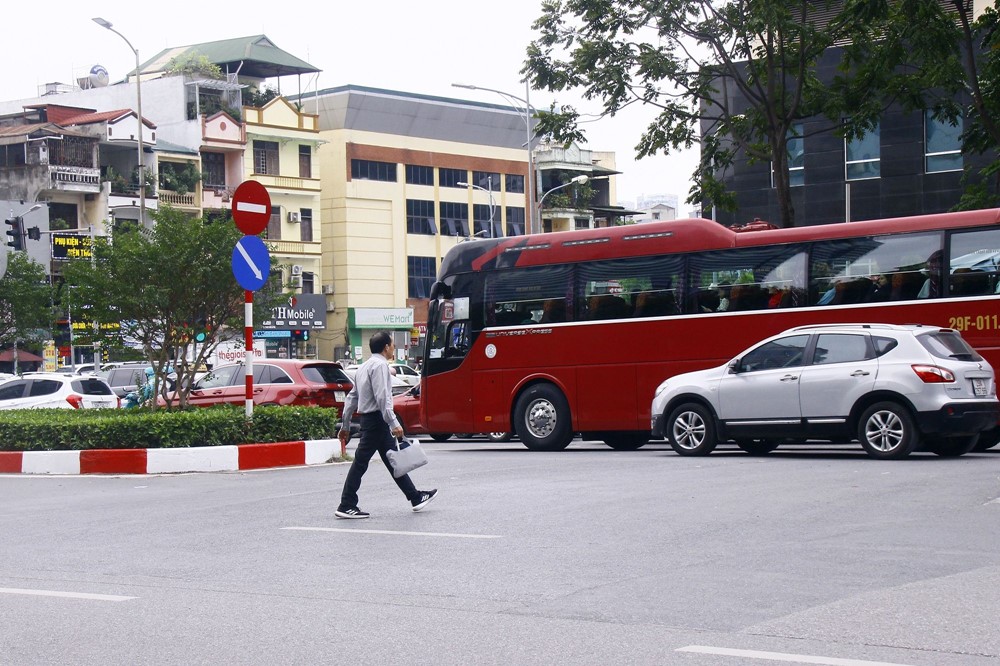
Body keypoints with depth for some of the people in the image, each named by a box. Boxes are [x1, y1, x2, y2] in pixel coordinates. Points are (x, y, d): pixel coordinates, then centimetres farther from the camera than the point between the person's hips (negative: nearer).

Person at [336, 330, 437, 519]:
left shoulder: (365, 367, 18)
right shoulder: (380, 365, -12)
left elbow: (352, 397, 19)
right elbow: (382, 397, -22)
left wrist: (345, 426, 20)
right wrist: (394, 424, -24)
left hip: (369, 419, 10)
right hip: (376, 418, -10)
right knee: (361, 461, -8)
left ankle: (415, 497, 20)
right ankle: (346, 506, -7)